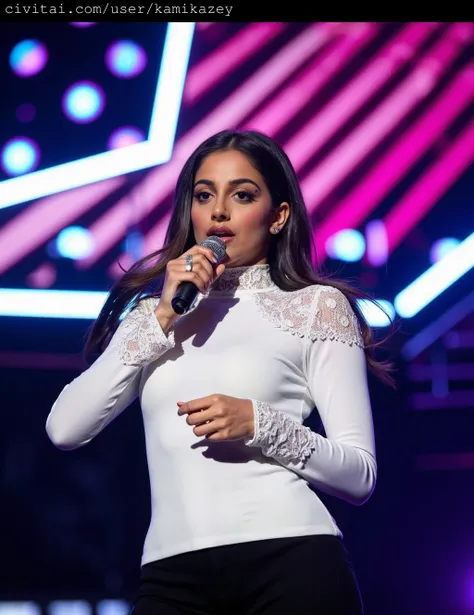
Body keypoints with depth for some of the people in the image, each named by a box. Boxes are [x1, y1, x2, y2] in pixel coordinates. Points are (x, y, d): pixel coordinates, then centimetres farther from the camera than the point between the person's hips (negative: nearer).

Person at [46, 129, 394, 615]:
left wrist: (258, 424, -14)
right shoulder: (152, 311, 15)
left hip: (290, 559, -2)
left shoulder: (316, 305, 6)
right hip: (171, 574, 3)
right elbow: (63, 429, 2)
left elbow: (360, 474, 1)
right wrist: (162, 319, -3)